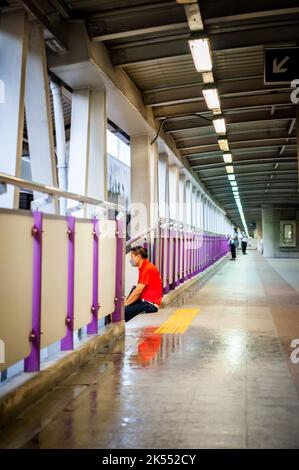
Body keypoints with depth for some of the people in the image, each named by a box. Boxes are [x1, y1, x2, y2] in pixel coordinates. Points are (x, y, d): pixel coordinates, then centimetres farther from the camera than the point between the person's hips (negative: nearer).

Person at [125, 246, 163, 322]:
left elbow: (138, 291, -17)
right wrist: (125, 302, 5)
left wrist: (124, 304, -11)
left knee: (122, 312, -21)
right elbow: (137, 289, 13)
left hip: (150, 305, -11)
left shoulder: (148, 269, -15)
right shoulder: (144, 267, 14)